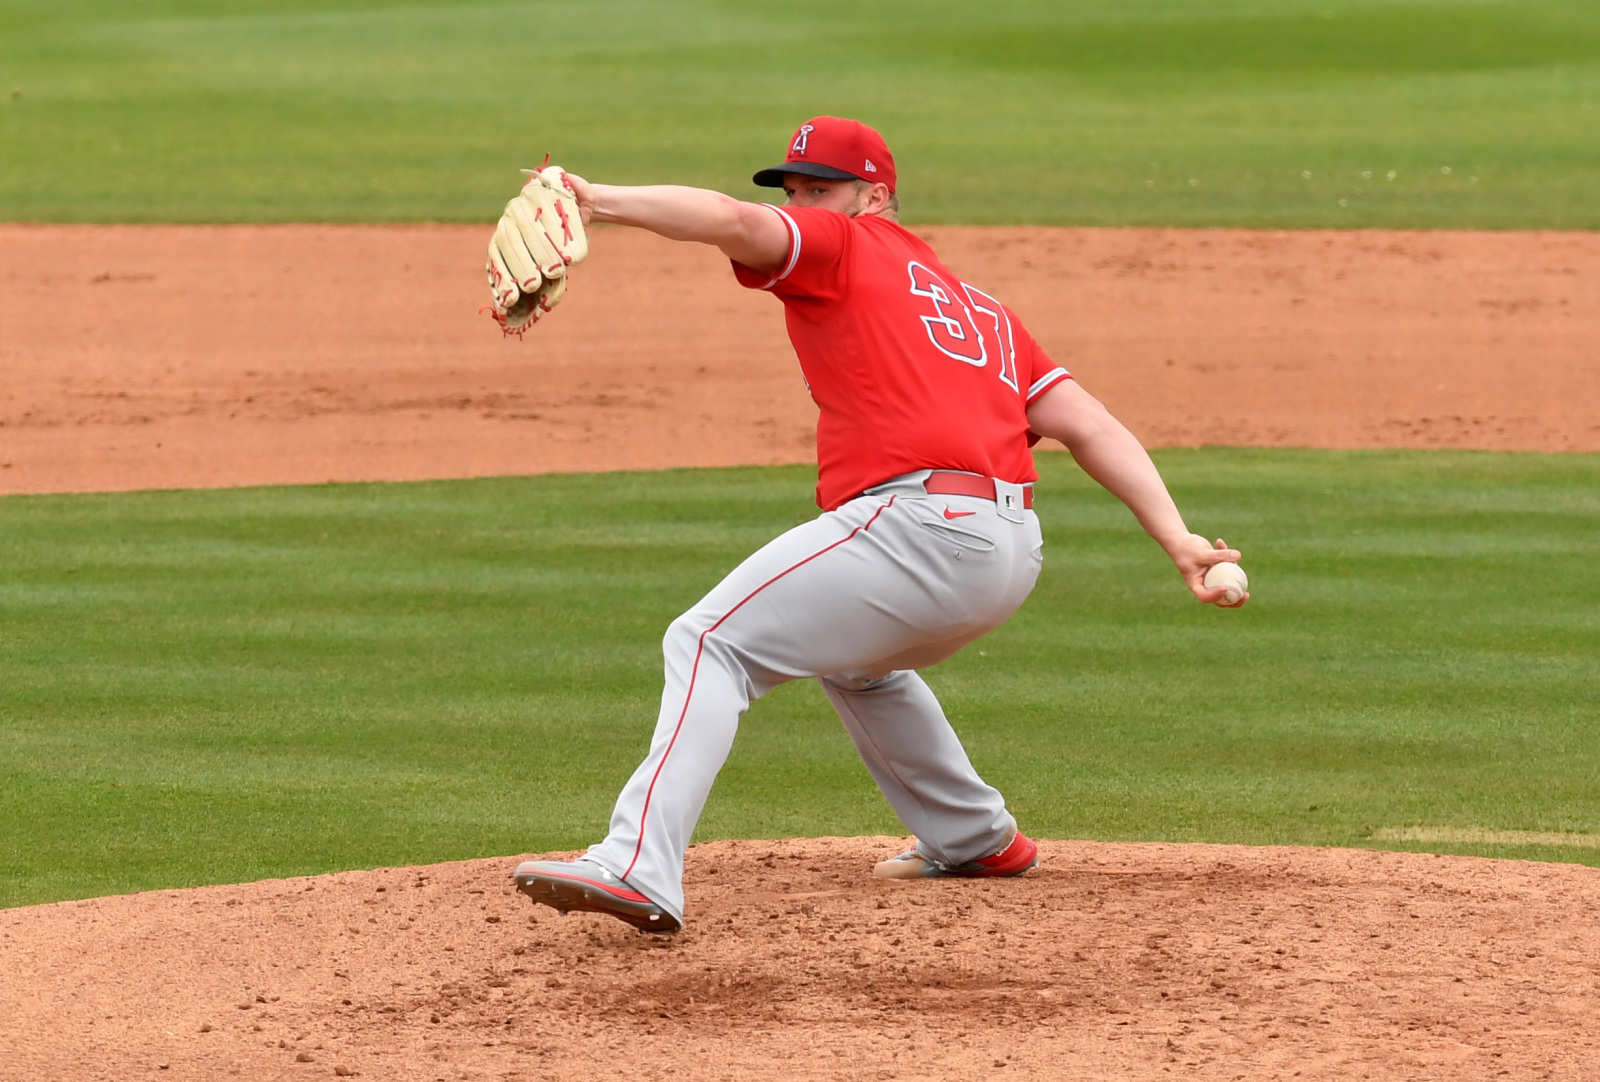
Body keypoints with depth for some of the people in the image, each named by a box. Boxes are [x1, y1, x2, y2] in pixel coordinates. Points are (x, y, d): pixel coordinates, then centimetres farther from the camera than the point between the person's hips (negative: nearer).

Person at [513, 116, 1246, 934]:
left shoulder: (844, 249, 10)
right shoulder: (979, 308, 30)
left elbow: (736, 224, -12)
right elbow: (1089, 423, 19)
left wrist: (601, 202, -21)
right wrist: (1178, 541, 10)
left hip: (920, 524, -9)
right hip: (1013, 555, 9)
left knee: (709, 644, -9)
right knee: (853, 653, 36)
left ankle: (638, 869, -26)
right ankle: (974, 840, 40)